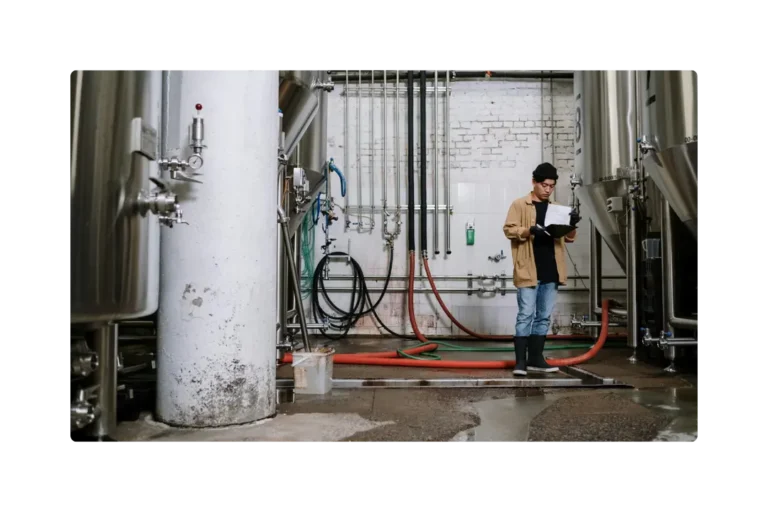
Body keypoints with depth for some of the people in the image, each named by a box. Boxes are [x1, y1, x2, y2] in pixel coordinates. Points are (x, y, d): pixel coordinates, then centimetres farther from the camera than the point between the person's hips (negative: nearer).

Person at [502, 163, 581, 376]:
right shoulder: (519, 205, 2)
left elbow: (568, 239, 17)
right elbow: (508, 229, -7)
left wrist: (572, 225, -5)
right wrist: (530, 231, -23)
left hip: (551, 271, 6)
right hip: (529, 270, -6)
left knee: (544, 317, 9)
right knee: (526, 315, -6)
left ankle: (535, 358, 17)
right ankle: (520, 360, -2)